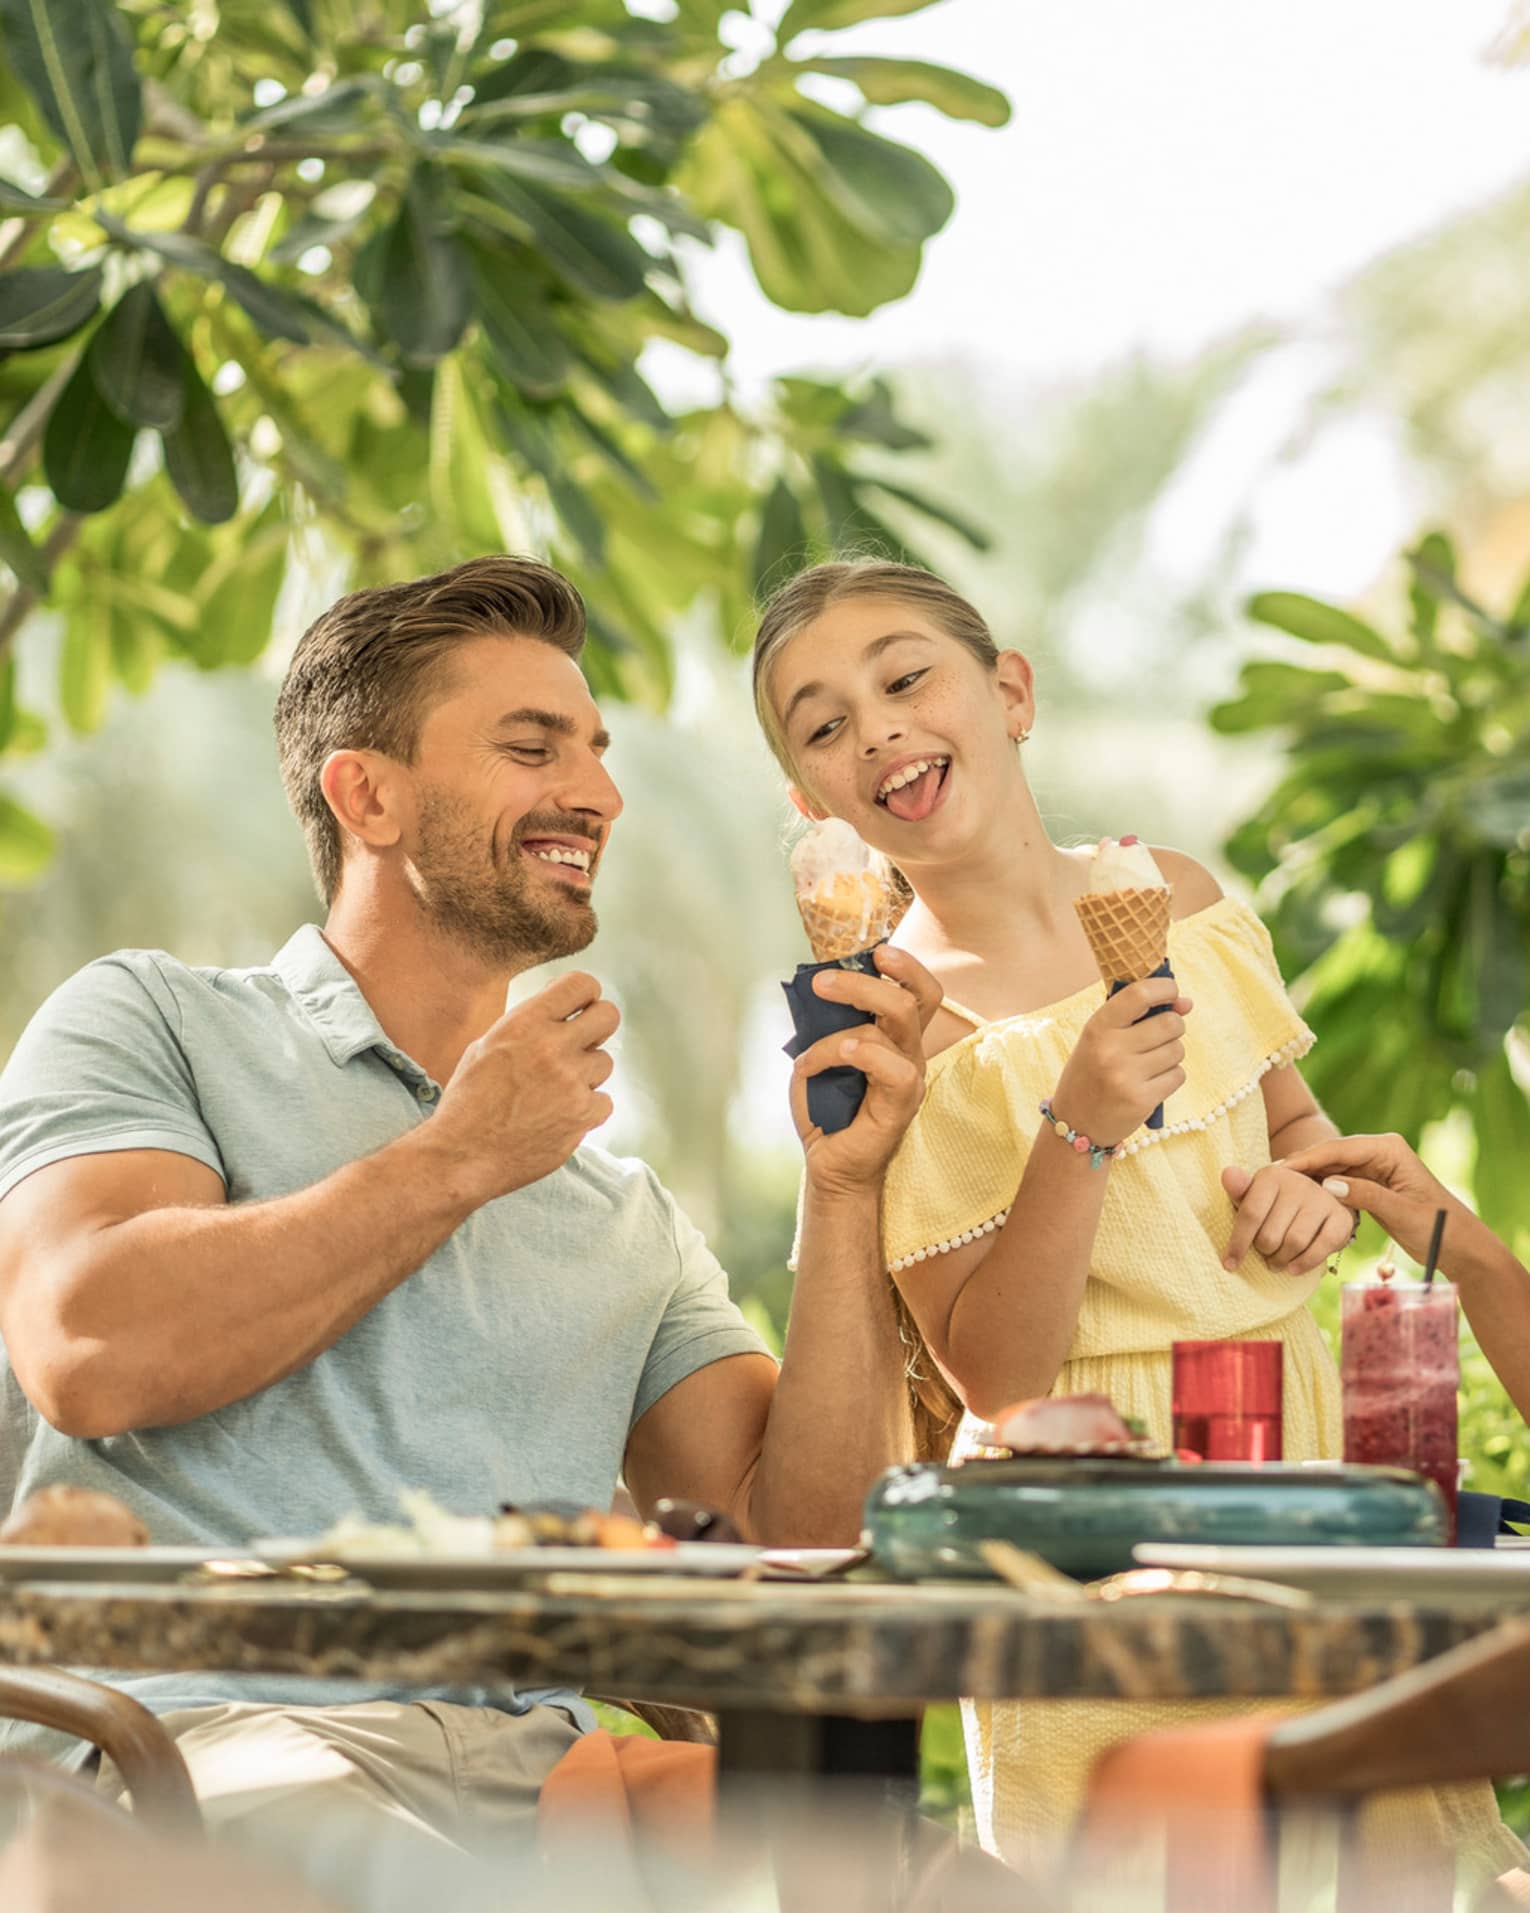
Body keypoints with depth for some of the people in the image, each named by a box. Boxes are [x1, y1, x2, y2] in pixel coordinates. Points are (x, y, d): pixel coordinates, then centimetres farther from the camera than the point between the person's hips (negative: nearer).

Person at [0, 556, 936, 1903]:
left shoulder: (627, 1218, 26)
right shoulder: (153, 1023, 13)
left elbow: (810, 1539, 15)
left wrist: (846, 1190, 4)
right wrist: (461, 1159, 1)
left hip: (539, 1767, 4)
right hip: (209, 1728, -3)